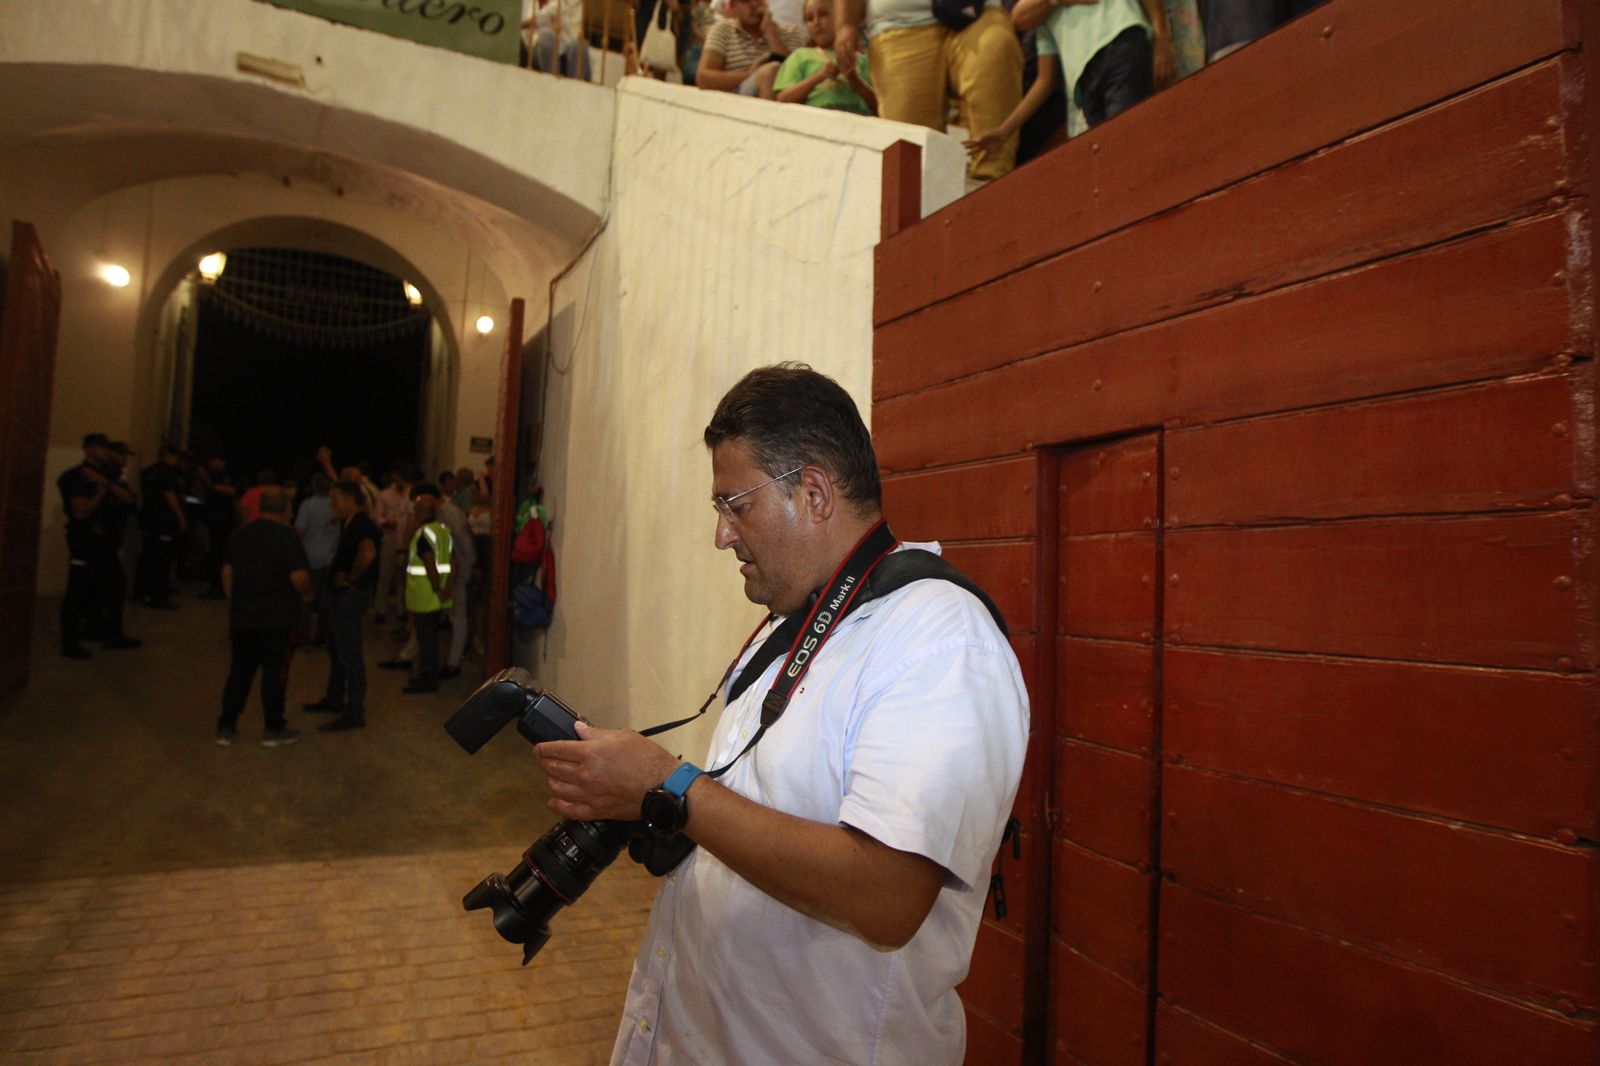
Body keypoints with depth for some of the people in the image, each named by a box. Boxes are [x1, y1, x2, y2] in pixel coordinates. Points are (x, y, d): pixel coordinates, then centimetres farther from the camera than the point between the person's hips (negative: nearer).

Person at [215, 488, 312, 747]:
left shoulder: (240, 533, 7)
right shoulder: (286, 536, -12)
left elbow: (227, 572, 12)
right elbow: (299, 577, -20)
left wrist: (235, 602, 20)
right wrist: (305, 594, 0)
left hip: (241, 617, 5)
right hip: (277, 618, -5)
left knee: (240, 670, 14)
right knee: (274, 672, 4)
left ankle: (226, 727, 17)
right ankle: (274, 730, 11)